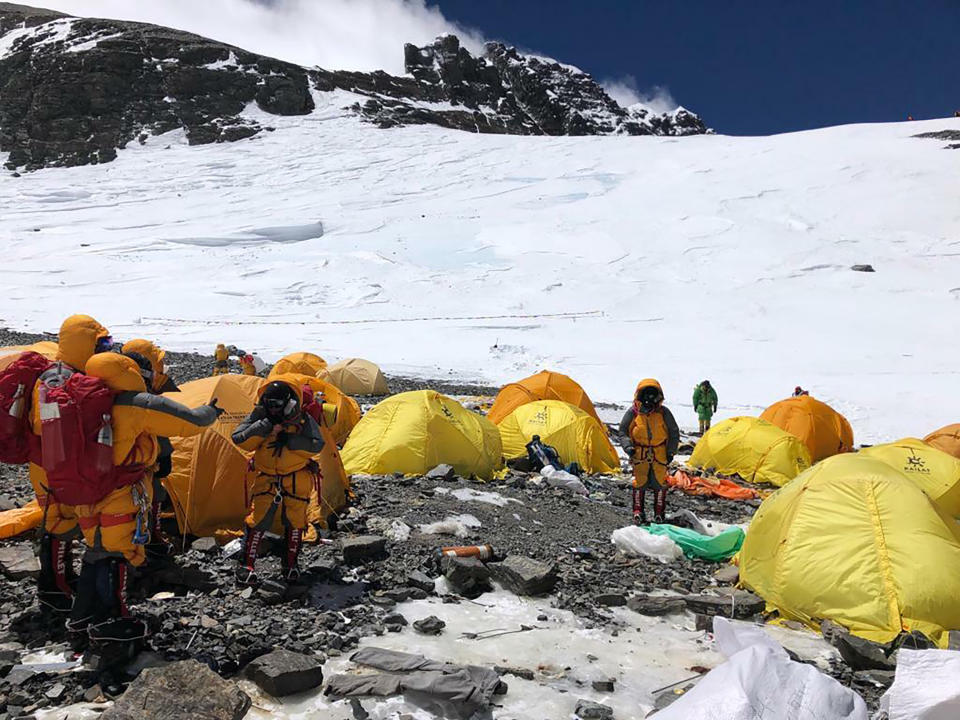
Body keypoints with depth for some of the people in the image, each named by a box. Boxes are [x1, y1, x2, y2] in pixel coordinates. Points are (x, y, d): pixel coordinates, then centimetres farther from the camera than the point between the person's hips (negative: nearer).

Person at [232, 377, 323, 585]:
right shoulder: (259, 417, -8)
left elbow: (316, 445, -20)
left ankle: (291, 564, 24)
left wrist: (288, 441, -29)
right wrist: (266, 426, -27)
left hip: (297, 480, 0)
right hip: (266, 479, 0)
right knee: (257, 519, -4)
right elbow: (239, 440, -17)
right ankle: (246, 565, 9)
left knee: (294, 521, 6)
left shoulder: (303, 419, -11)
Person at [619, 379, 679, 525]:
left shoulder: (664, 413, -1)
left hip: (660, 454, 1)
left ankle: (659, 513, 19)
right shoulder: (633, 412, -3)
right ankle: (638, 512, 11)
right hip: (639, 454, -1)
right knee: (639, 482, 0)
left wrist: (671, 451, 2)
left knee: (659, 483, 5)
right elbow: (623, 431, 5)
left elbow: (674, 433, 8)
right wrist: (628, 447, -9)